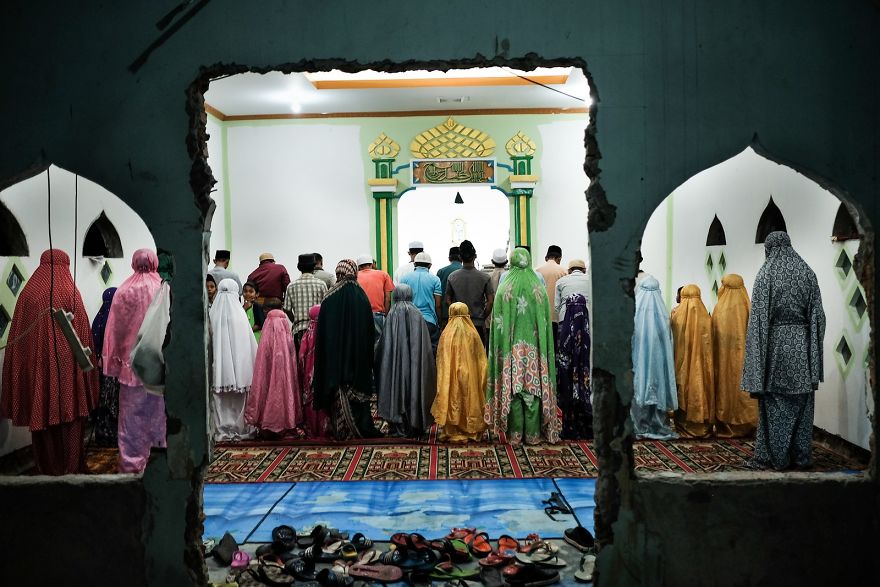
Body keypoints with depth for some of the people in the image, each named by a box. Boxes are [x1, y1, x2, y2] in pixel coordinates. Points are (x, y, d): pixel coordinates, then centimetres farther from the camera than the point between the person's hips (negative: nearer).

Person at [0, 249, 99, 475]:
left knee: (42, 413, 11)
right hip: (68, 369, -1)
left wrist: (21, 376, 7)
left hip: (37, 368, 1)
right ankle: (71, 465, 16)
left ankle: (47, 467, 20)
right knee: (70, 414, 8)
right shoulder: (71, 293, -5)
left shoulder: (28, 293, -1)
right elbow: (83, 337, -6)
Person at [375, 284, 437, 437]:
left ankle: (398, 427, 8)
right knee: (414, 388, 10)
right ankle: (416, 427, 15)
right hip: (416, 363, 1)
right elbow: (427, 347, 0)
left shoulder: (392, 315, -6)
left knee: (397, 389, 7)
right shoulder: (418, 315, -1)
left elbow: (383, 346, -4)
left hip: (396, 363, -1)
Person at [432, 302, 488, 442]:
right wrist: (481, 380, 11)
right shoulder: (473, 334, -6)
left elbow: (440, 360, -1)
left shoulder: (446, 335, -6)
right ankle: (470, 430, 17)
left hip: (450, 379, 0)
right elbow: (481, 358, 0)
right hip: (469, 378, 0)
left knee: (452, 400, 9)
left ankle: (451, 431, 12)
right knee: (468, 398, 11)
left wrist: (442, 382, 9)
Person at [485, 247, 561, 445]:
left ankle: (514, 434, 10)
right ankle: (533, 433, 12)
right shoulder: (539, 288, -1)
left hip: (511, 348, -1)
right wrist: (543, 348, 11)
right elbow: (546, 321, 3)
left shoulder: (504, 289, -4)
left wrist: (501, 350, 4)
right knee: (533, 387, 7)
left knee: (512, 389, 5)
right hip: (534, 348, 1)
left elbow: (498, 323, -3)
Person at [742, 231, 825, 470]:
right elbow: (817, 315, 5)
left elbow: (758, 316, -9)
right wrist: (814, 350, 9)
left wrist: (758, 353, -5)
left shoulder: (766, 274, -6)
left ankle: (775, 457, 7)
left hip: (775, 343, -4)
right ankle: (802, 456, 17)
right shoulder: (807, 273, 5)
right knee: (801, 402, 10)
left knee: (774, 402, 3)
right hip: (802, 343, 4)